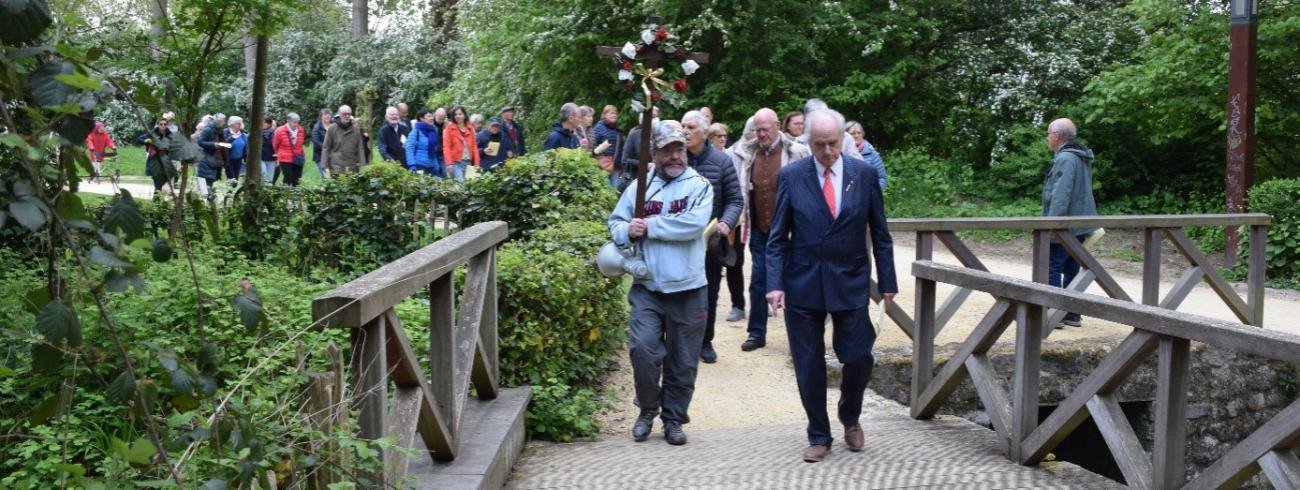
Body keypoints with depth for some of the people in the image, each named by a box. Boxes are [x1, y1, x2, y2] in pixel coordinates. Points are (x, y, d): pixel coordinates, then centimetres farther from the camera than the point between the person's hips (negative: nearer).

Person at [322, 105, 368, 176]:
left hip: (353, 169, 2)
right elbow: (326, 148, 2)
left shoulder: (356, 128, 7)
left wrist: (362, 166, 0)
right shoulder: (332, 128, 2)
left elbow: (360, 148, 7)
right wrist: (325, 167, -4)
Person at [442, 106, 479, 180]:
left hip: (468, 162, 4)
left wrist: (476, 163, 3)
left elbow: (474, 146, 10)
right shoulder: (450, 128, 0)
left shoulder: (470, 128, 11)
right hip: (456, 163, -4)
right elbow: (446, 147, -5)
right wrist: (449, 163, -14)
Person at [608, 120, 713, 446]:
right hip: (647, 288, 1)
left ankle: (674, 418, 25)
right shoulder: (639, 186, 7)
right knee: (642, 348, -13)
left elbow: (695, 223, -18)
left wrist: (649, 226, -15)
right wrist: (628, 231, -14)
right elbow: (616, 223, 9)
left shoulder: (699, 186, -1)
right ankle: (648, 410, 11)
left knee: (683, 361, 7)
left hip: (688, 288, -1)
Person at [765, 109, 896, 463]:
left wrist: (886, 281, 2)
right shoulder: (791, 176, -3)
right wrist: (775, 283, -11)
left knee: (858, 358, 1)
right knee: (809, 365, 6)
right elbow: (778, 237, -2)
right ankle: (819, 436, 23)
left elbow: (879, 232, 5)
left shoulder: (864, 174, 0)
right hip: (803, 284, 0)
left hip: (850, 283, 1)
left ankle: (850, 418, 31)